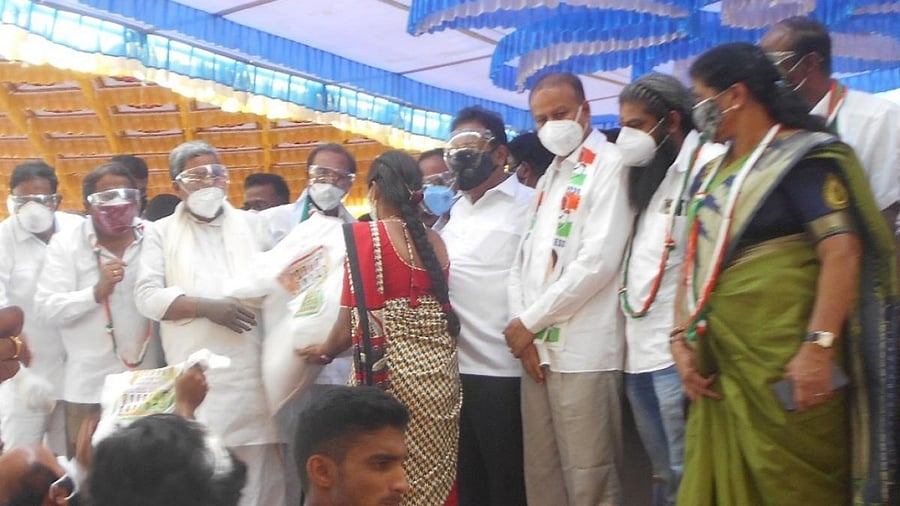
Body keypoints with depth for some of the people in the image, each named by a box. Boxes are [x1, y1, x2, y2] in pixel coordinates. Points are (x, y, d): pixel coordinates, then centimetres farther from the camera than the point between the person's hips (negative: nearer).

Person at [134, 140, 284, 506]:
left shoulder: (252, 224, 16)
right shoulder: (162, 233, 10)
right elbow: (147, 296, 0)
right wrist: (207, 307, -11)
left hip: (253, 369, 1)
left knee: (259, 475, -1)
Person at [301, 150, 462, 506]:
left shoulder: (363, 234, -7)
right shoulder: (434, 240, 9)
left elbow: (356, 315, -8)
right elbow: (437, 305, 12)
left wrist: (325, 351, 9)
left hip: (390, 369, -6)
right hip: (440, 367, 6)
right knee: (436, 476, 13)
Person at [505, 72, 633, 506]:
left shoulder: (609, 165, -5)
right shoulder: (549, 177, 19)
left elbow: (599, 261, -16)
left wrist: (530, 321, -9)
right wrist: (522, 329, 0)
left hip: (583, 351, -8)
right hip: (537, 348, 8)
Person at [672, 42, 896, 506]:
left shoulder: (803, 157, -7)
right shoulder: (710, 175, 17)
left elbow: (842, 252, -17)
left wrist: (818, 347, -24)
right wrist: (681, 338, 4)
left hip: (783, 370, -7)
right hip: (719, 370, 7)